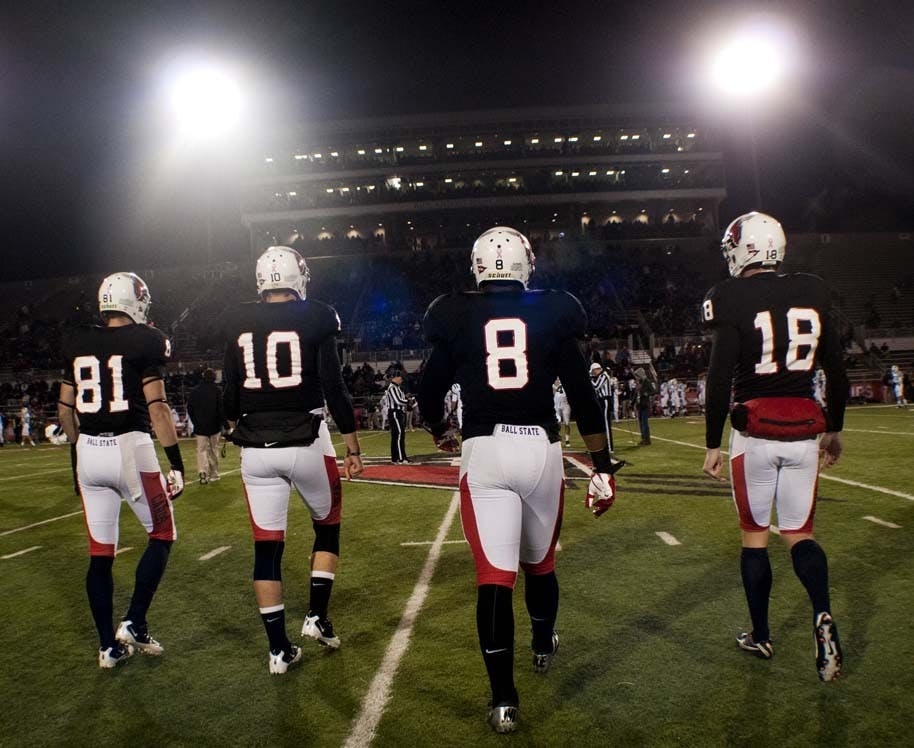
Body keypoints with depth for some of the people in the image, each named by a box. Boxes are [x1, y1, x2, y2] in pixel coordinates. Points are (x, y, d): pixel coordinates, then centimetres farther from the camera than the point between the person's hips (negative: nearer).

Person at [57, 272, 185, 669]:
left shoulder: (77, 343, 9)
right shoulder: (145, 341, -7)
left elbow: (65, 408, 13)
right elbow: (156, 406, -12)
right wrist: (177, 464, -10)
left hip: (88, 453, 5)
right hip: (130, 449, -5)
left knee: (100, 552, 12)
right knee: (162, 536, 14)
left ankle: (108, 645, 20)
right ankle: (134, 624, 9)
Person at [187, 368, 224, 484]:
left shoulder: (195, 391, 4)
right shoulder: (217, 391, -5)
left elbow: (190, 408, 7)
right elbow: (221, 409, -9)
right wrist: (222, 423, -1)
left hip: (200, 426, 1)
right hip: (214, 426, -1)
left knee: (201, 450, 0)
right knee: (213, 450, 10)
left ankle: (203, 472, -22)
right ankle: (214, 475, 16)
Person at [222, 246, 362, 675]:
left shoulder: (237, 324, 4)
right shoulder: (315, 319, -5)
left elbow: (230, 398, 6)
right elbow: (334, 389, -8)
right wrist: (352, 447, -1)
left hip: (256, 449, 3)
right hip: (306, 444, -2)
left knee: (267, 548, 8)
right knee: (327, 526, 22)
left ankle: (279, 649, 15)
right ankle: (316, 616, 17)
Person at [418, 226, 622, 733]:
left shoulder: (457, 317, 2)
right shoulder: (551, 314, 2)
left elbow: (430, 392, 8)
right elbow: (583, 398, -1)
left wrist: (440, 433, 30)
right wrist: (602, 467, 4)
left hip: (484, 451, -1)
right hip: (540, 448, 2)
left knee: (494, 575, 2)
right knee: (539, 562, 23)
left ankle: (503, 700, 4)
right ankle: (544, 647, 47)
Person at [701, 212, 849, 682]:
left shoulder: (733, 300, -9)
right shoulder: (813, 294, 4)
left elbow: (720, 379, -13)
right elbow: (836, 371, 9)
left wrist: (713, 444, -4)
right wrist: (834, 429, 20)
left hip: (755, 431, -3)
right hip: (804, 431, 4)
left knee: (754, 535, 11)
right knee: (798, 533, 15)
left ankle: (760, 636, 22)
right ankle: (822, 615, -9)